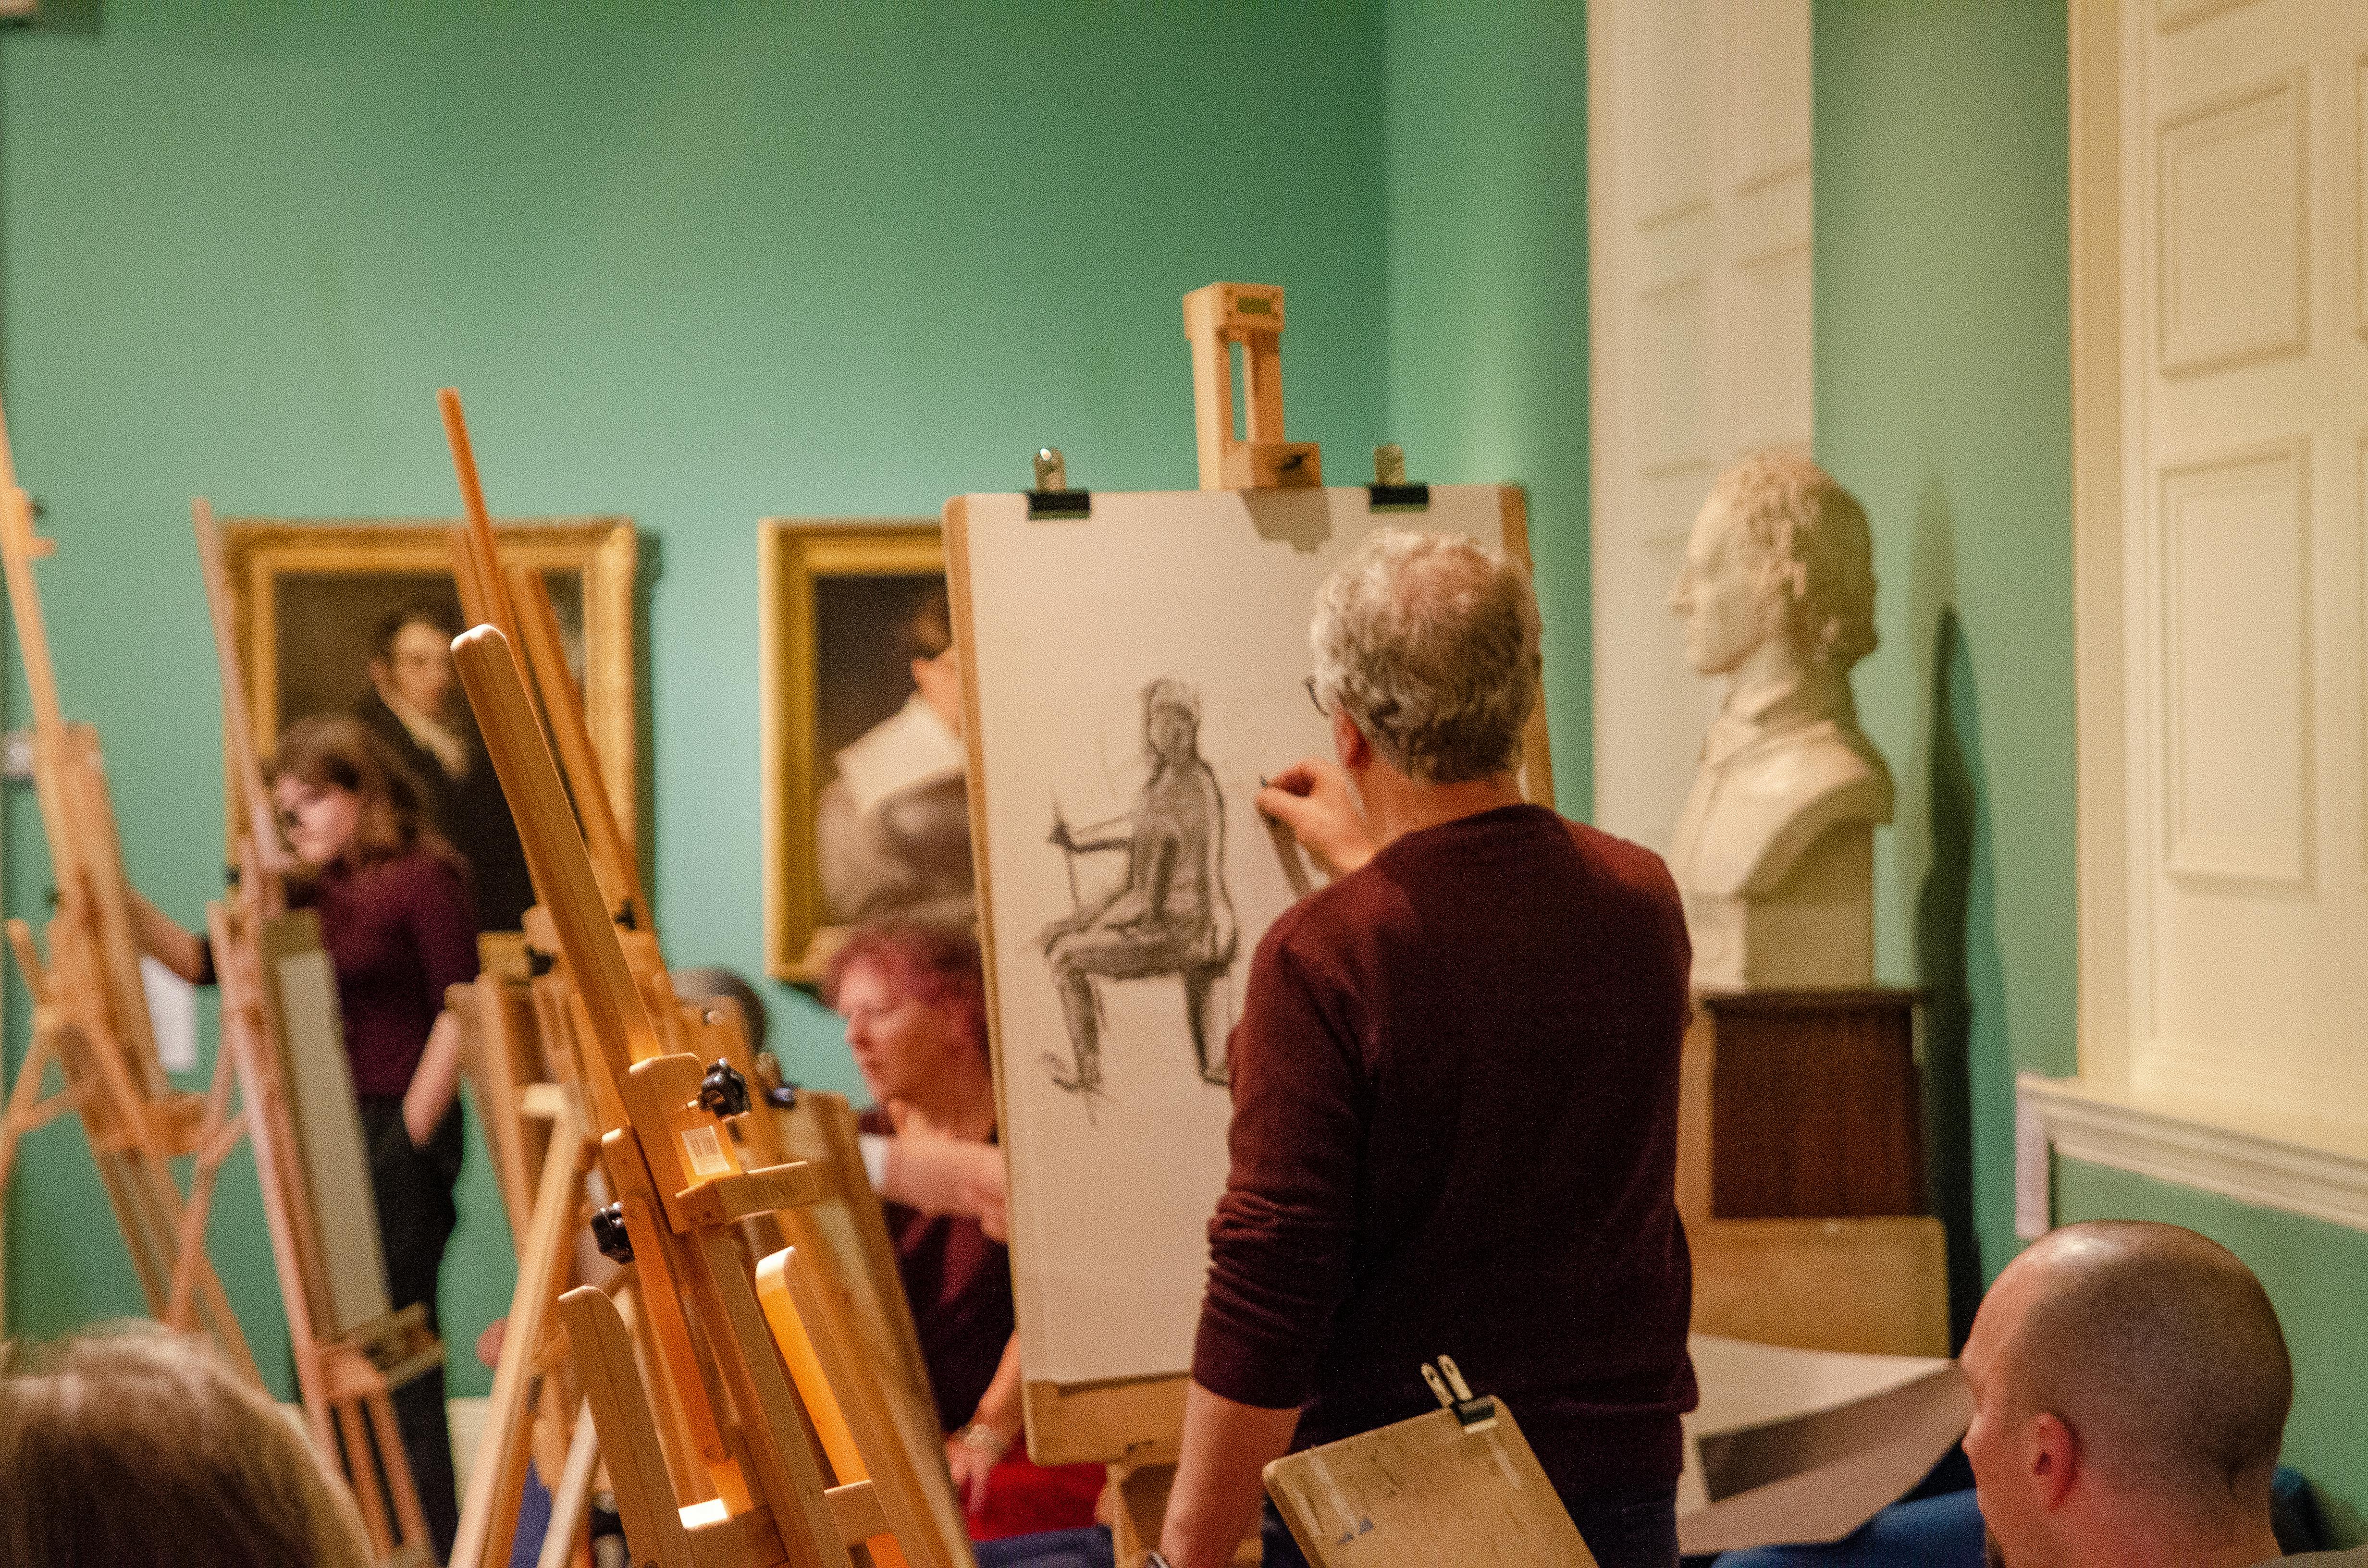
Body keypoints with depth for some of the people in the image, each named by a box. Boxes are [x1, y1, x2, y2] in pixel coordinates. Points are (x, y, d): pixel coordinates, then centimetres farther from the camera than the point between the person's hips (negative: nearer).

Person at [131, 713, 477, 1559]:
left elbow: (458, 1012, -11)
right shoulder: (310, 890, 12)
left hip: (399, 1132, -7)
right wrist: (130, 910, -4)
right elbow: (204, 961, 11)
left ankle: (430, 1541, 2)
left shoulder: (425, 878, -7)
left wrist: (409, 1135, -13)